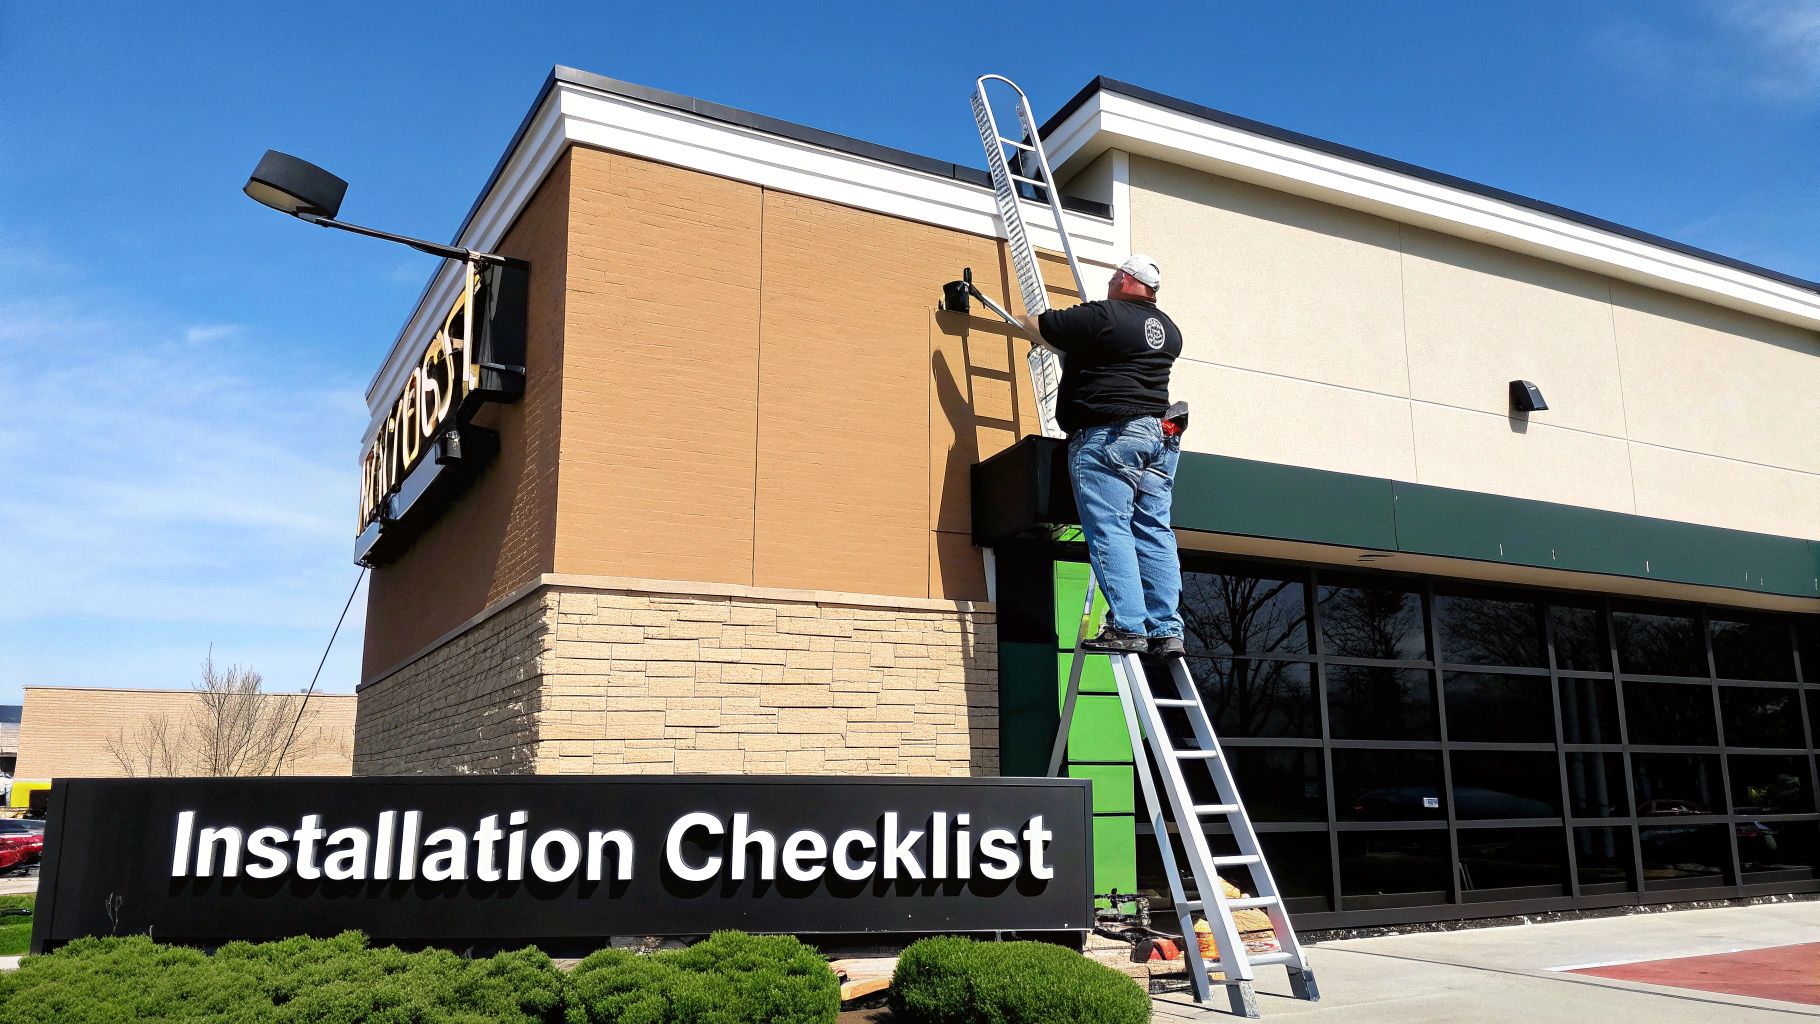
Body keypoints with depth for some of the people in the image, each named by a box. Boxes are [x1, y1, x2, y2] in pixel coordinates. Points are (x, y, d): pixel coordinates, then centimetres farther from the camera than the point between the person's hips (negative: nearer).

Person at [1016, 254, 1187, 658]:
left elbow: (1036, 326, 6)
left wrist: (1020, 317, 30)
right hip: (1160, 435, 7)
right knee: (1154, 533, 4)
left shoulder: (1100, 316, -4)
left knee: (1109, 530, -9)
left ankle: (1127, 628, -15)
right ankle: (1166, 631, 1)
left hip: (1108, 435, -7)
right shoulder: (1168, 329, 18)